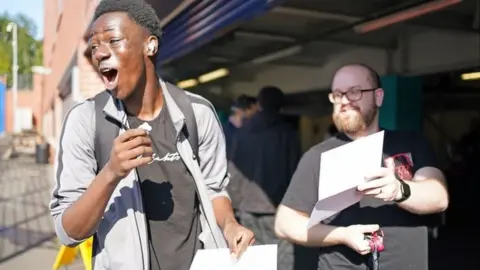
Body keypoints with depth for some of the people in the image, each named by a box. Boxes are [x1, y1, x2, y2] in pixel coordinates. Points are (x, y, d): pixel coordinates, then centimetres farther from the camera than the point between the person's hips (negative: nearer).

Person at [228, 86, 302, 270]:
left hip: (249, 206, 3)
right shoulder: (288, 132, -1)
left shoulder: (242, 133, 7)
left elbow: (233, 174, 5)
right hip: (279, 205, -3)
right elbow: (294, 169, -5)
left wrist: (237, 203, 11)